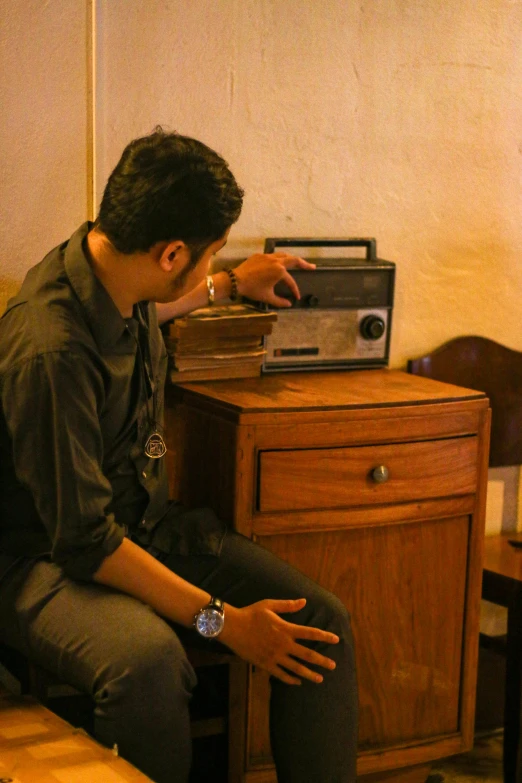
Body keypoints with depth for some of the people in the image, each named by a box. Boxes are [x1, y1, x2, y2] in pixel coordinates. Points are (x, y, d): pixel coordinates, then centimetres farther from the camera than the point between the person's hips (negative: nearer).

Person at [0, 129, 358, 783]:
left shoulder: (111, 269, -1)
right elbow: (85, 540, -25)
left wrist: (232, 284, 40)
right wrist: (221, 620, -22)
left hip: (147, 524, 8)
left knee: (323, 624, -11)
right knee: (147, 660, -40)